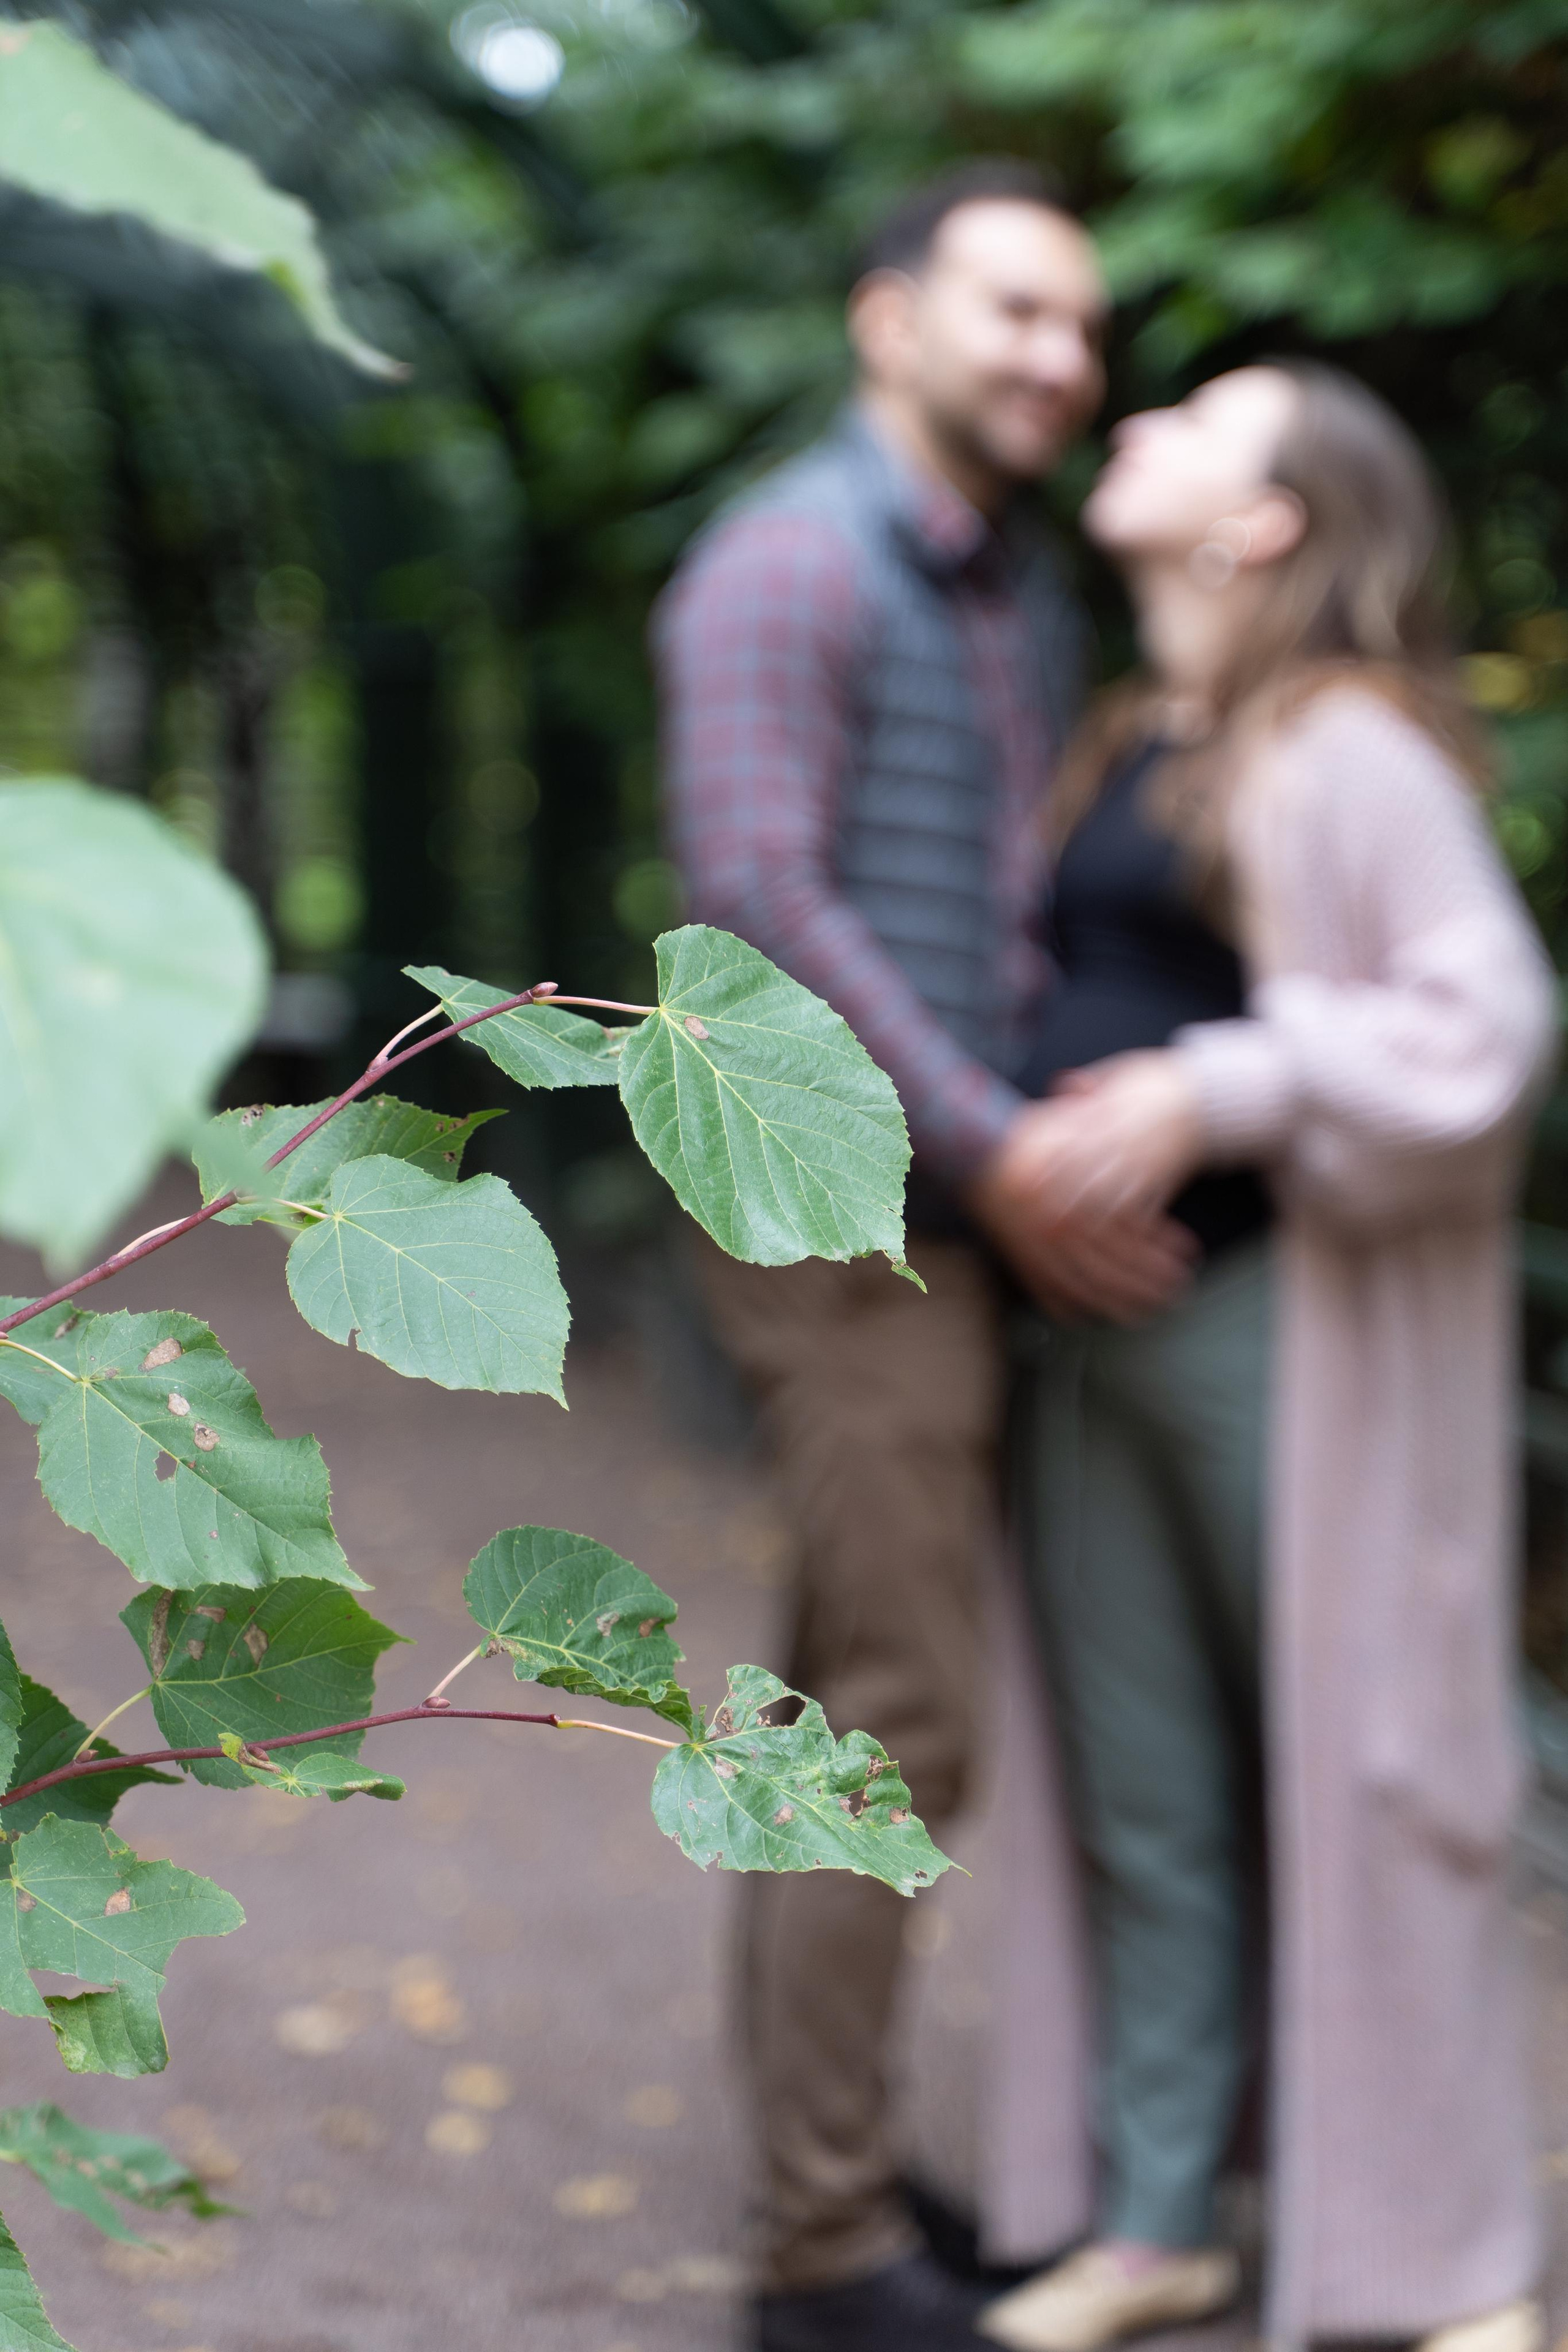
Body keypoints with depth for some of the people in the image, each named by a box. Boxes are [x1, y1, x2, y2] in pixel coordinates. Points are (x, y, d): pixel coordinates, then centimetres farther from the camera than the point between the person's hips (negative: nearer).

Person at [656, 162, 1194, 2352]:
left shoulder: (1032, 594, 17)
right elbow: (760, 897, -18)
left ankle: (827, 2160, 25)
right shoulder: (788, 566, -9)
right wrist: (1001, 1155, -20)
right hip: (849, 1215, -8)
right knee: (897, 1727, -7)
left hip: (974, 1215, 9)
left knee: (858, 1708, 14)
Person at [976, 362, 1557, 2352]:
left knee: (1347, 1776, 1)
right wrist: (1018, 1141, 9)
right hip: (1102, 1320, 7)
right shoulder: (1130, 751, 15)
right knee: (1144, 1800, 11)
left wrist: (1213, 1094, -21)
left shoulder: (1344, 751, -9)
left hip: (1282, 1332, -7)